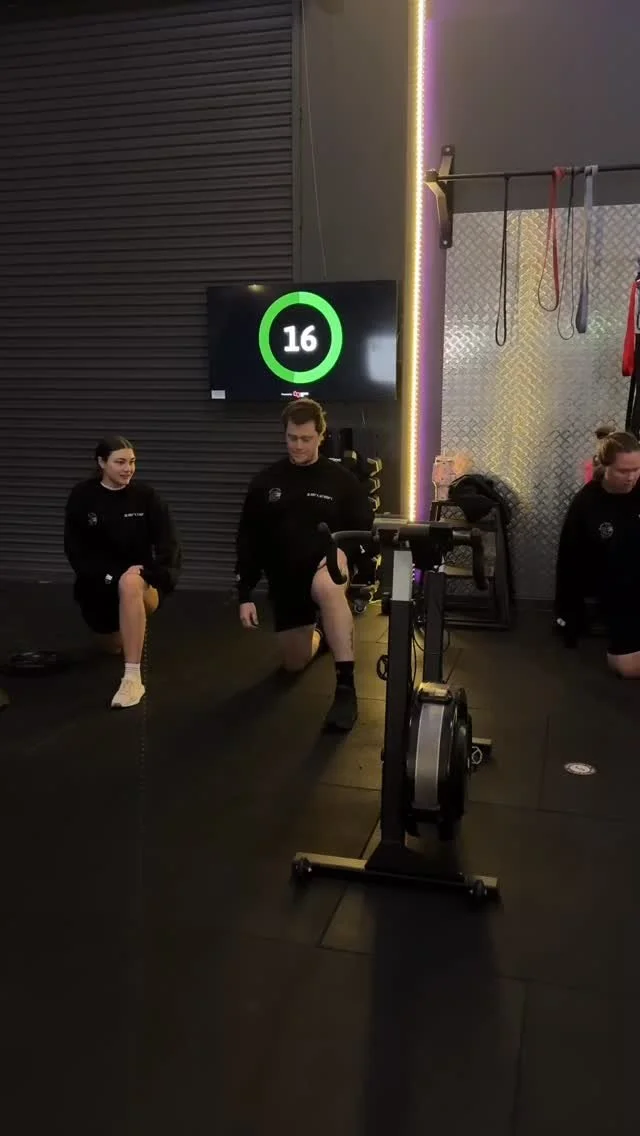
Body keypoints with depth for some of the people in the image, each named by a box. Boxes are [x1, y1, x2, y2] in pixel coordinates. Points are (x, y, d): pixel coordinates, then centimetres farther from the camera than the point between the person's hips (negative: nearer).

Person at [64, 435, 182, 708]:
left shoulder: (146, 496, -9)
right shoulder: (82, 496, -8)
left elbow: (168, 543, -11)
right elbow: (75, 549, -9)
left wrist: (154, 574, -29)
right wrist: (108, 576, -22)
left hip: (139, 580, -3)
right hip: (98, 584, 3)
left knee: (129, 584, -40)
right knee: (113, 647, 19)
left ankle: (133, 679, -38)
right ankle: (127, 627, 59)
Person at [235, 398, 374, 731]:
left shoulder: (341, 480, -5)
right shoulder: (265, 482, 0)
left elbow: (366, 531, -1)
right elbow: (248, 542, 3)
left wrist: (343, 550, -22)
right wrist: (245, 595, -2)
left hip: (325, 567, -4)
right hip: (283, 580, 4)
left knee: (327, 588, -42)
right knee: (294, 663, 12)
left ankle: (346, 687, -38)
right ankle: (318, 634, 50)